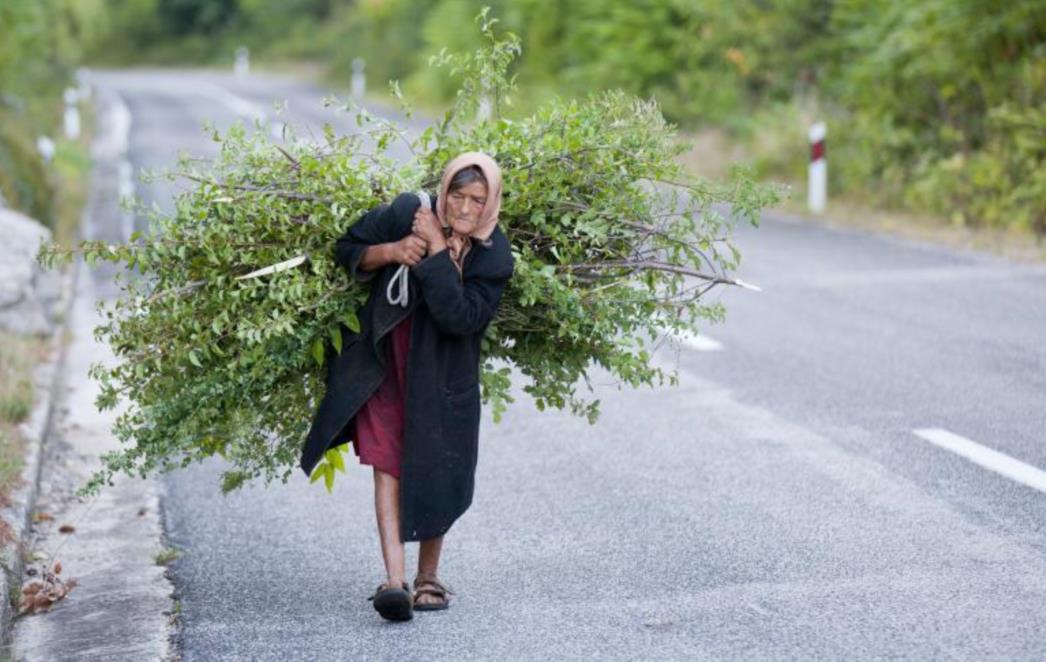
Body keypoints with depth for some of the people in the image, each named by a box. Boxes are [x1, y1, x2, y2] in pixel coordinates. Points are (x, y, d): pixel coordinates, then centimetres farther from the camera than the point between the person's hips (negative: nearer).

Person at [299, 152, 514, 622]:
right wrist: (390, 252, -17)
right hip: (383, 366, 0)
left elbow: (459, 317, -26)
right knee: (387, 467, -10)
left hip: (440, 377, 0)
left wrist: (437, 250, -26)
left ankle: (428, 578, 27)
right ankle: (395, 579, -16)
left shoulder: (493, 258, -13)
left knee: (433, 476, 8)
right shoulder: (408, 213, -10)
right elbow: (347, 249, 2)